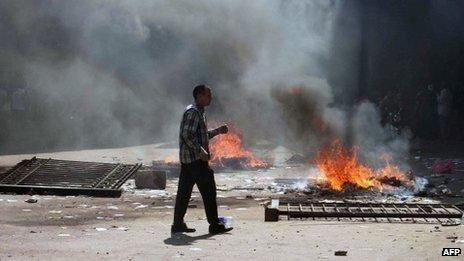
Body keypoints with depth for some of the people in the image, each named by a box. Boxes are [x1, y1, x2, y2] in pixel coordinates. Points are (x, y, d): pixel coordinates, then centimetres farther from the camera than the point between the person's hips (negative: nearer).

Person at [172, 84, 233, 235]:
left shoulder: (199, 112, 19)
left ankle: (178, 224, 13)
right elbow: (187, 136, -21)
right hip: (195, 159, -10)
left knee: (184, 191, 10)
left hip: (187, 159, 10)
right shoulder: (193, 112, -13)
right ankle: (214, 225, 1)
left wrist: (218, 131, 19)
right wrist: (201, 152, -22)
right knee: (208, 190, -5)